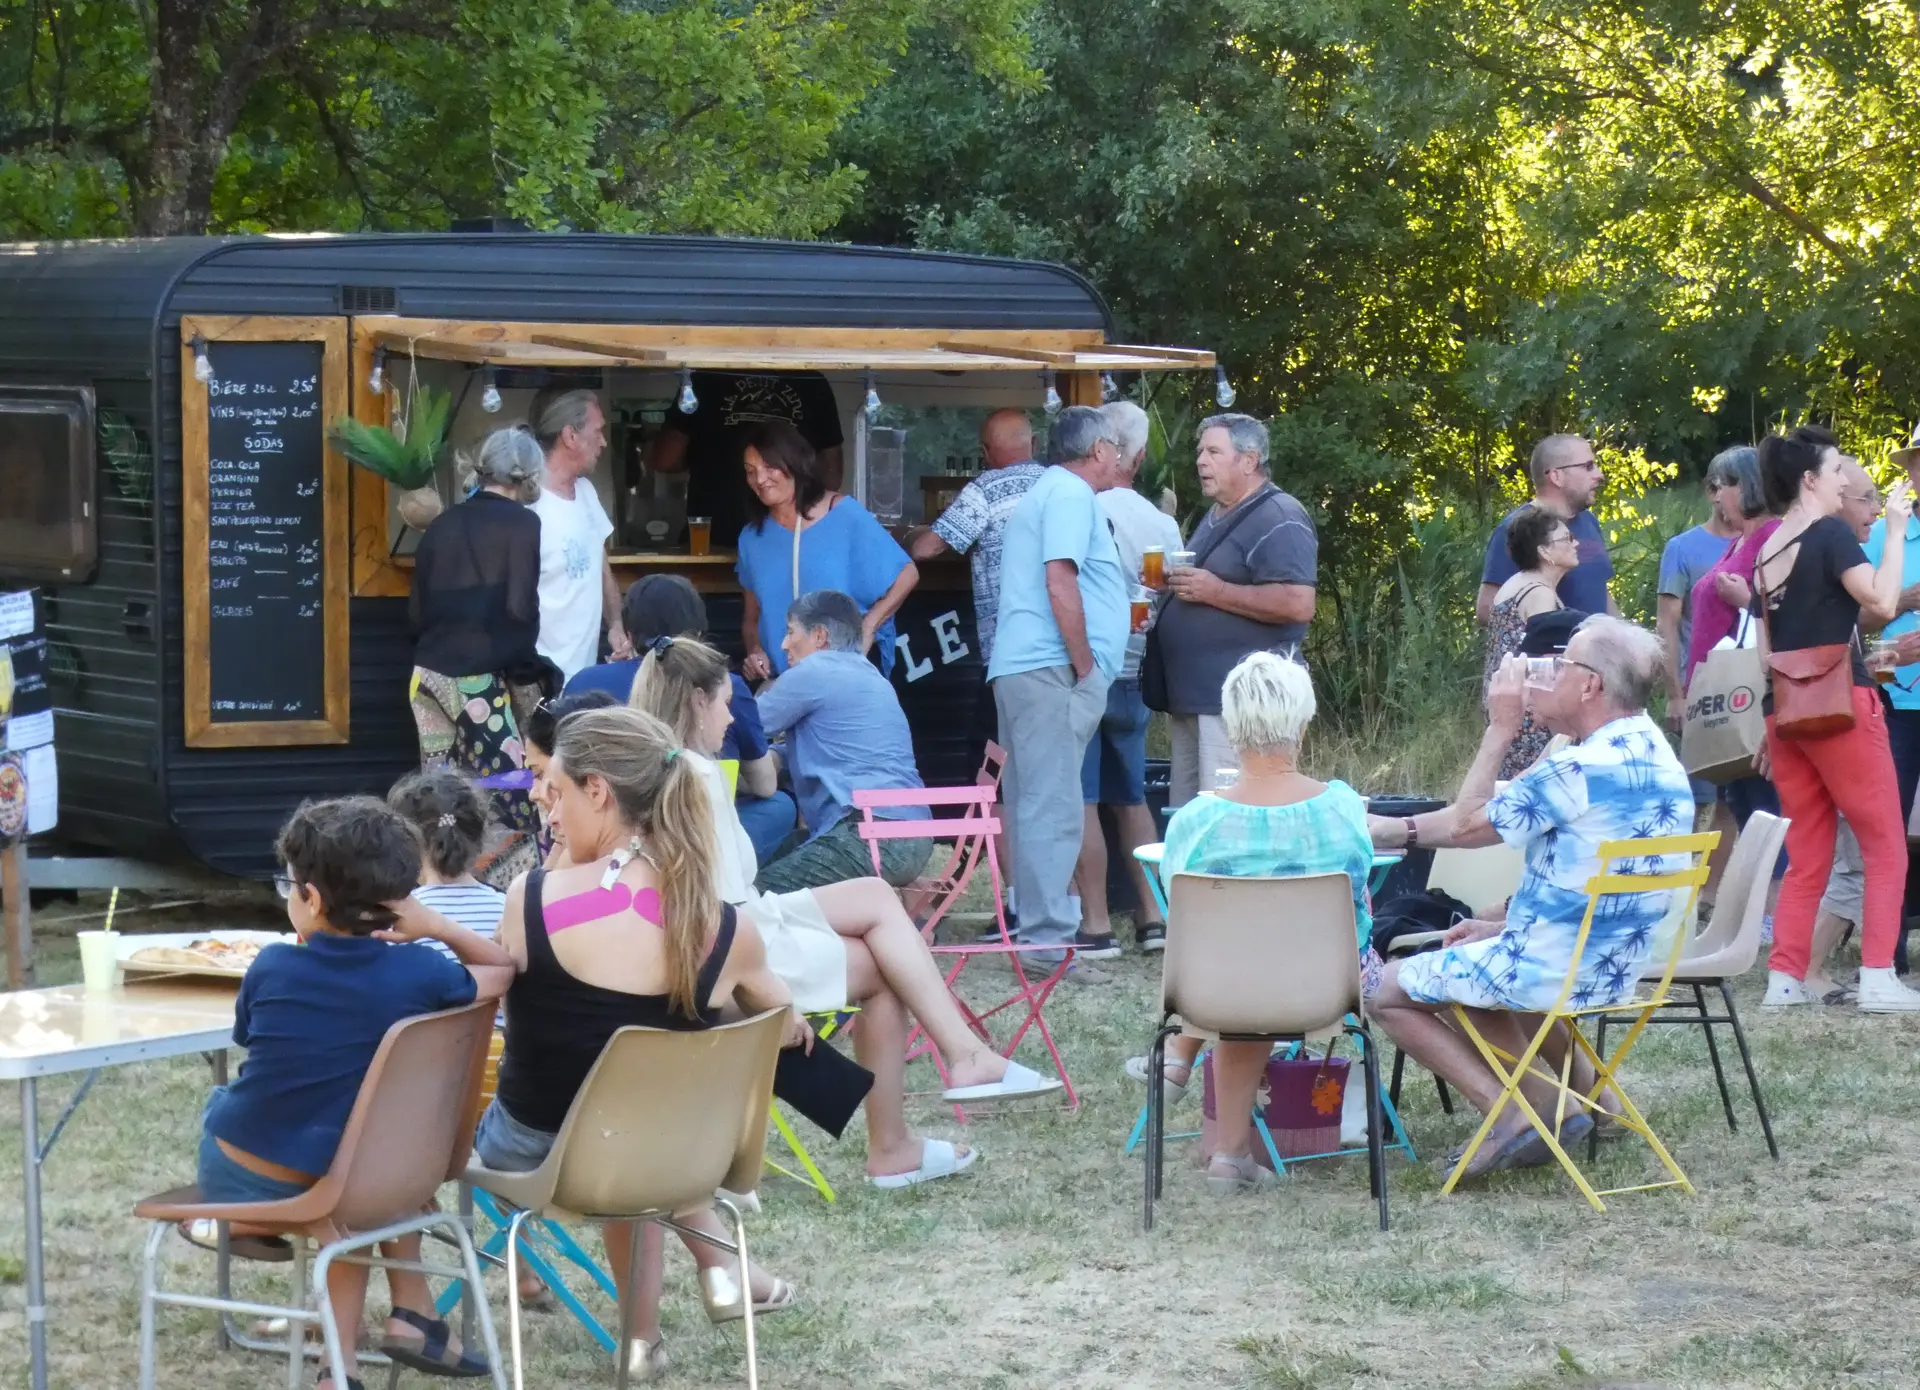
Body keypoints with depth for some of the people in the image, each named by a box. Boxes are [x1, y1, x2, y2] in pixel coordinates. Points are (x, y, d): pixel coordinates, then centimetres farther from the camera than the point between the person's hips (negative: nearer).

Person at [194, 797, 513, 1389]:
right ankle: (412, 1311, 24)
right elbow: (504, 970, 5)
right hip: (320, 1185, 1)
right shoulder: (415, 974, -12)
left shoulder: (272, 967, -11)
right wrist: (435, 926, -6)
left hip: (234, 1177, -1)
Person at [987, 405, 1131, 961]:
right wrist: (1084, 665, -15)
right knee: (1053, 807, -12)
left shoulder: (1049, 492, 24)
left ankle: (1038, 929, 15)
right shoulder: (1071, 495, -8)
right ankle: (1049, 936, -16)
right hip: (1052, 668, -11)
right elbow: (1060, 582, -18)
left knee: (1035, 804, 11)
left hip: (1024, 669, 11)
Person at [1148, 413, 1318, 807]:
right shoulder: (1216, 518, 22)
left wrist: (1215, 591, -19)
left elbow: (1298, 605, -22)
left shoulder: (1279, 519, -10)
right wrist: (1173, 582, 13)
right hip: (1192, 700, 10)